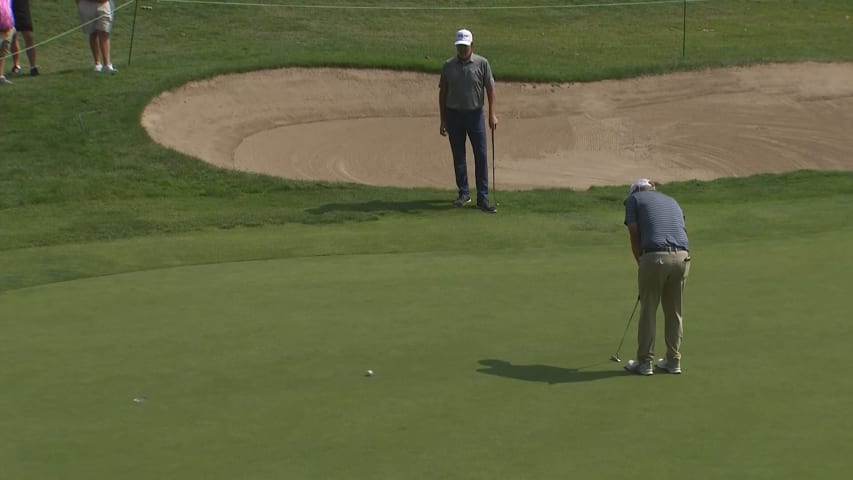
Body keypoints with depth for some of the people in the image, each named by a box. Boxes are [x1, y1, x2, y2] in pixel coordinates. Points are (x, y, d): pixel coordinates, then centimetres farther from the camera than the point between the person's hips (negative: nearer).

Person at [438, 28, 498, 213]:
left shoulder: (482, 63, -2)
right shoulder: (448, 65, 3)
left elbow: (490, 88, 0)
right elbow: (442, 93, 7)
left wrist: (492, 114, -8)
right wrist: (443, 120, 4)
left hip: (475, 114, -2)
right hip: (454, 115, 2)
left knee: (481, 156, -6)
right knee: (458, 156, 7)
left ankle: (483, 198, -5)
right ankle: (464, 193, 19)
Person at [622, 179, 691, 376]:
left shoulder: (634, 199, 15)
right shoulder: (671, 201, 29)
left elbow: (635, 236, 5)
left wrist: (641, 264, 15)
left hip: (656, 255, -5)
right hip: (682, 255, 5)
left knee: (648, 311, 7)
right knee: (674, 311, 16)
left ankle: (644, 362, 12)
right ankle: (673, 361, 20)